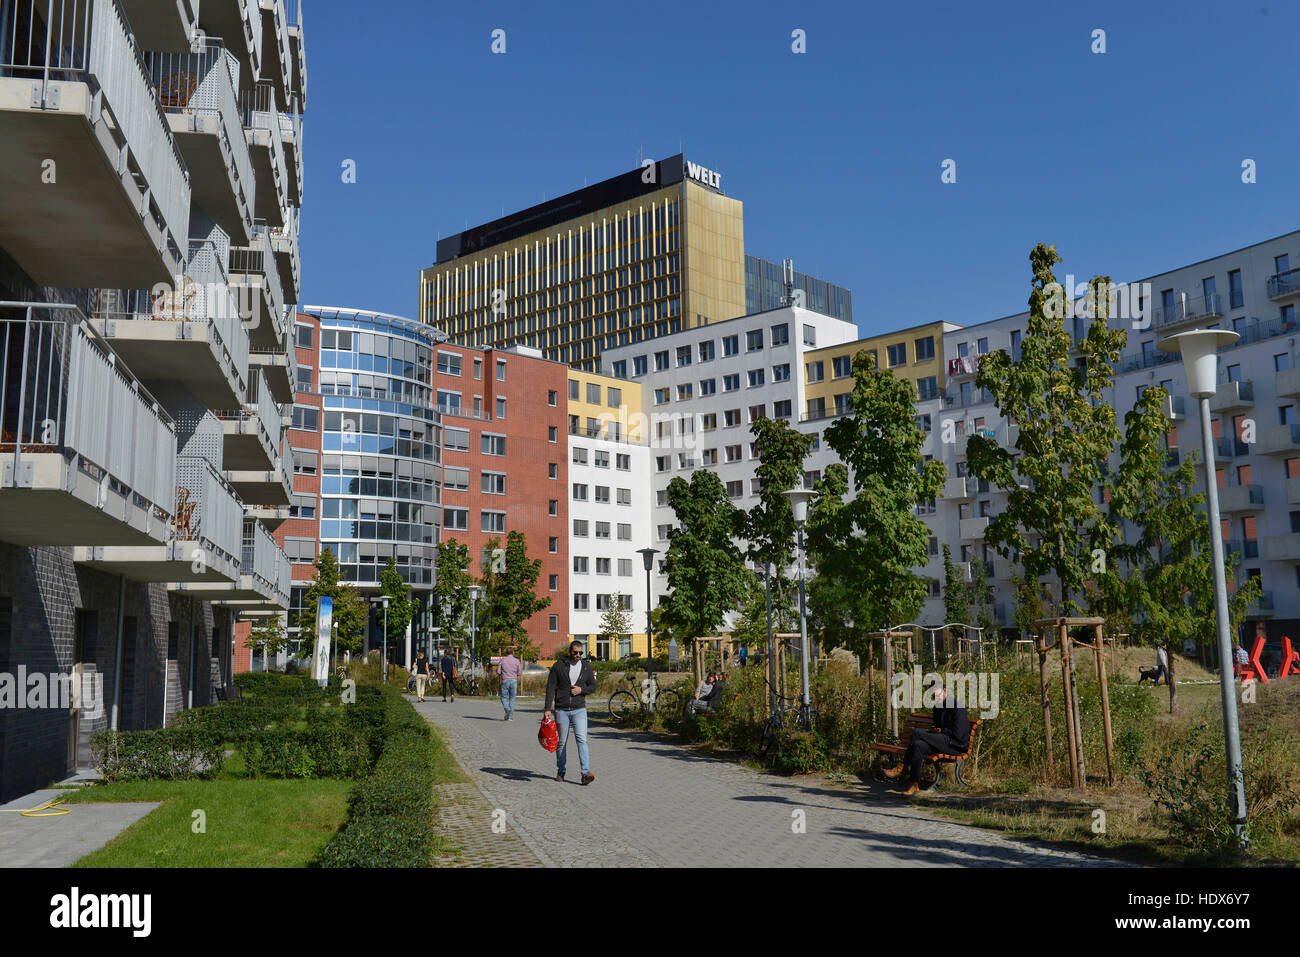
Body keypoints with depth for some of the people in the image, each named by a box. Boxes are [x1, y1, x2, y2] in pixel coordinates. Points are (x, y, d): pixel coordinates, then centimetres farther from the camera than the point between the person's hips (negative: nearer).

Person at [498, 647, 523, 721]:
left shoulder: (502, 660, 1)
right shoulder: (517, 661, 1)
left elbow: (498, 672, -1)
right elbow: (519, 673, 1)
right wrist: (521, 666, 19)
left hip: (505, 681, -1)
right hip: (514, 681, 1)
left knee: (504, 697, 10)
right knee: (512, 699, 8)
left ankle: (507, 709, -19)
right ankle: (510, 716, 3)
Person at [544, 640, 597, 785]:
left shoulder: (586, 666, 6)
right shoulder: (559, 666, -2)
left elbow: (593, 687, 11)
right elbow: (550, 688, -4)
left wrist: (581, 689, -10)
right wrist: (547, 709, -10)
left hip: (579, 710, 1)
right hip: (561, 710, -1)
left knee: (582, 740, -13)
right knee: (561, 742, 8)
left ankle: (586, 773, -18)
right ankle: (560, 772, 24)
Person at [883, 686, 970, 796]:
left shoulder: (957, 707, -13)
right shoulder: (938, 707, 15)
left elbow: (957, 734, -19)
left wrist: (941, 731, -5)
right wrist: (936, 731, 3)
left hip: (956, 745, -9)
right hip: (943, 741, 9)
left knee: (917, 733, -22)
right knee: (919, 745, -21)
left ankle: (902, 768, -13)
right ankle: (915, 785, -23)